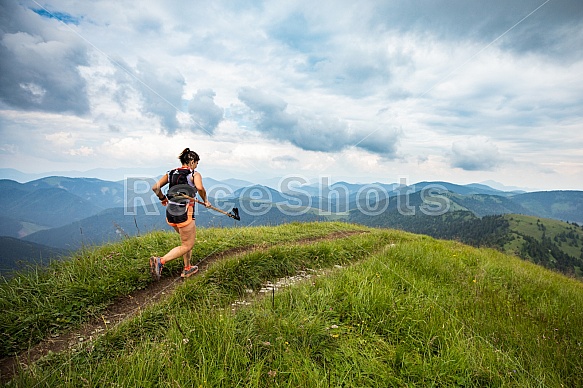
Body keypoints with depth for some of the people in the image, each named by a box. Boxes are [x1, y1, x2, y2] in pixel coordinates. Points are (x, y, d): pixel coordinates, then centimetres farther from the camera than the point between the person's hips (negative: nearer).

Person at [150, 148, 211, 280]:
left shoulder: (171, 173, 11)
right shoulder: (194, 174, -6)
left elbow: (155, 187, 6)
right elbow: (200, 188, -26)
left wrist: (163, 198, 21)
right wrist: (205, 201, -10)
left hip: (170, 214, 7)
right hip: (184, 214, -7)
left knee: (186, 240, 24)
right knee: (187, 245, 7)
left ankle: (187, 269, 31)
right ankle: (160, 261, -10)